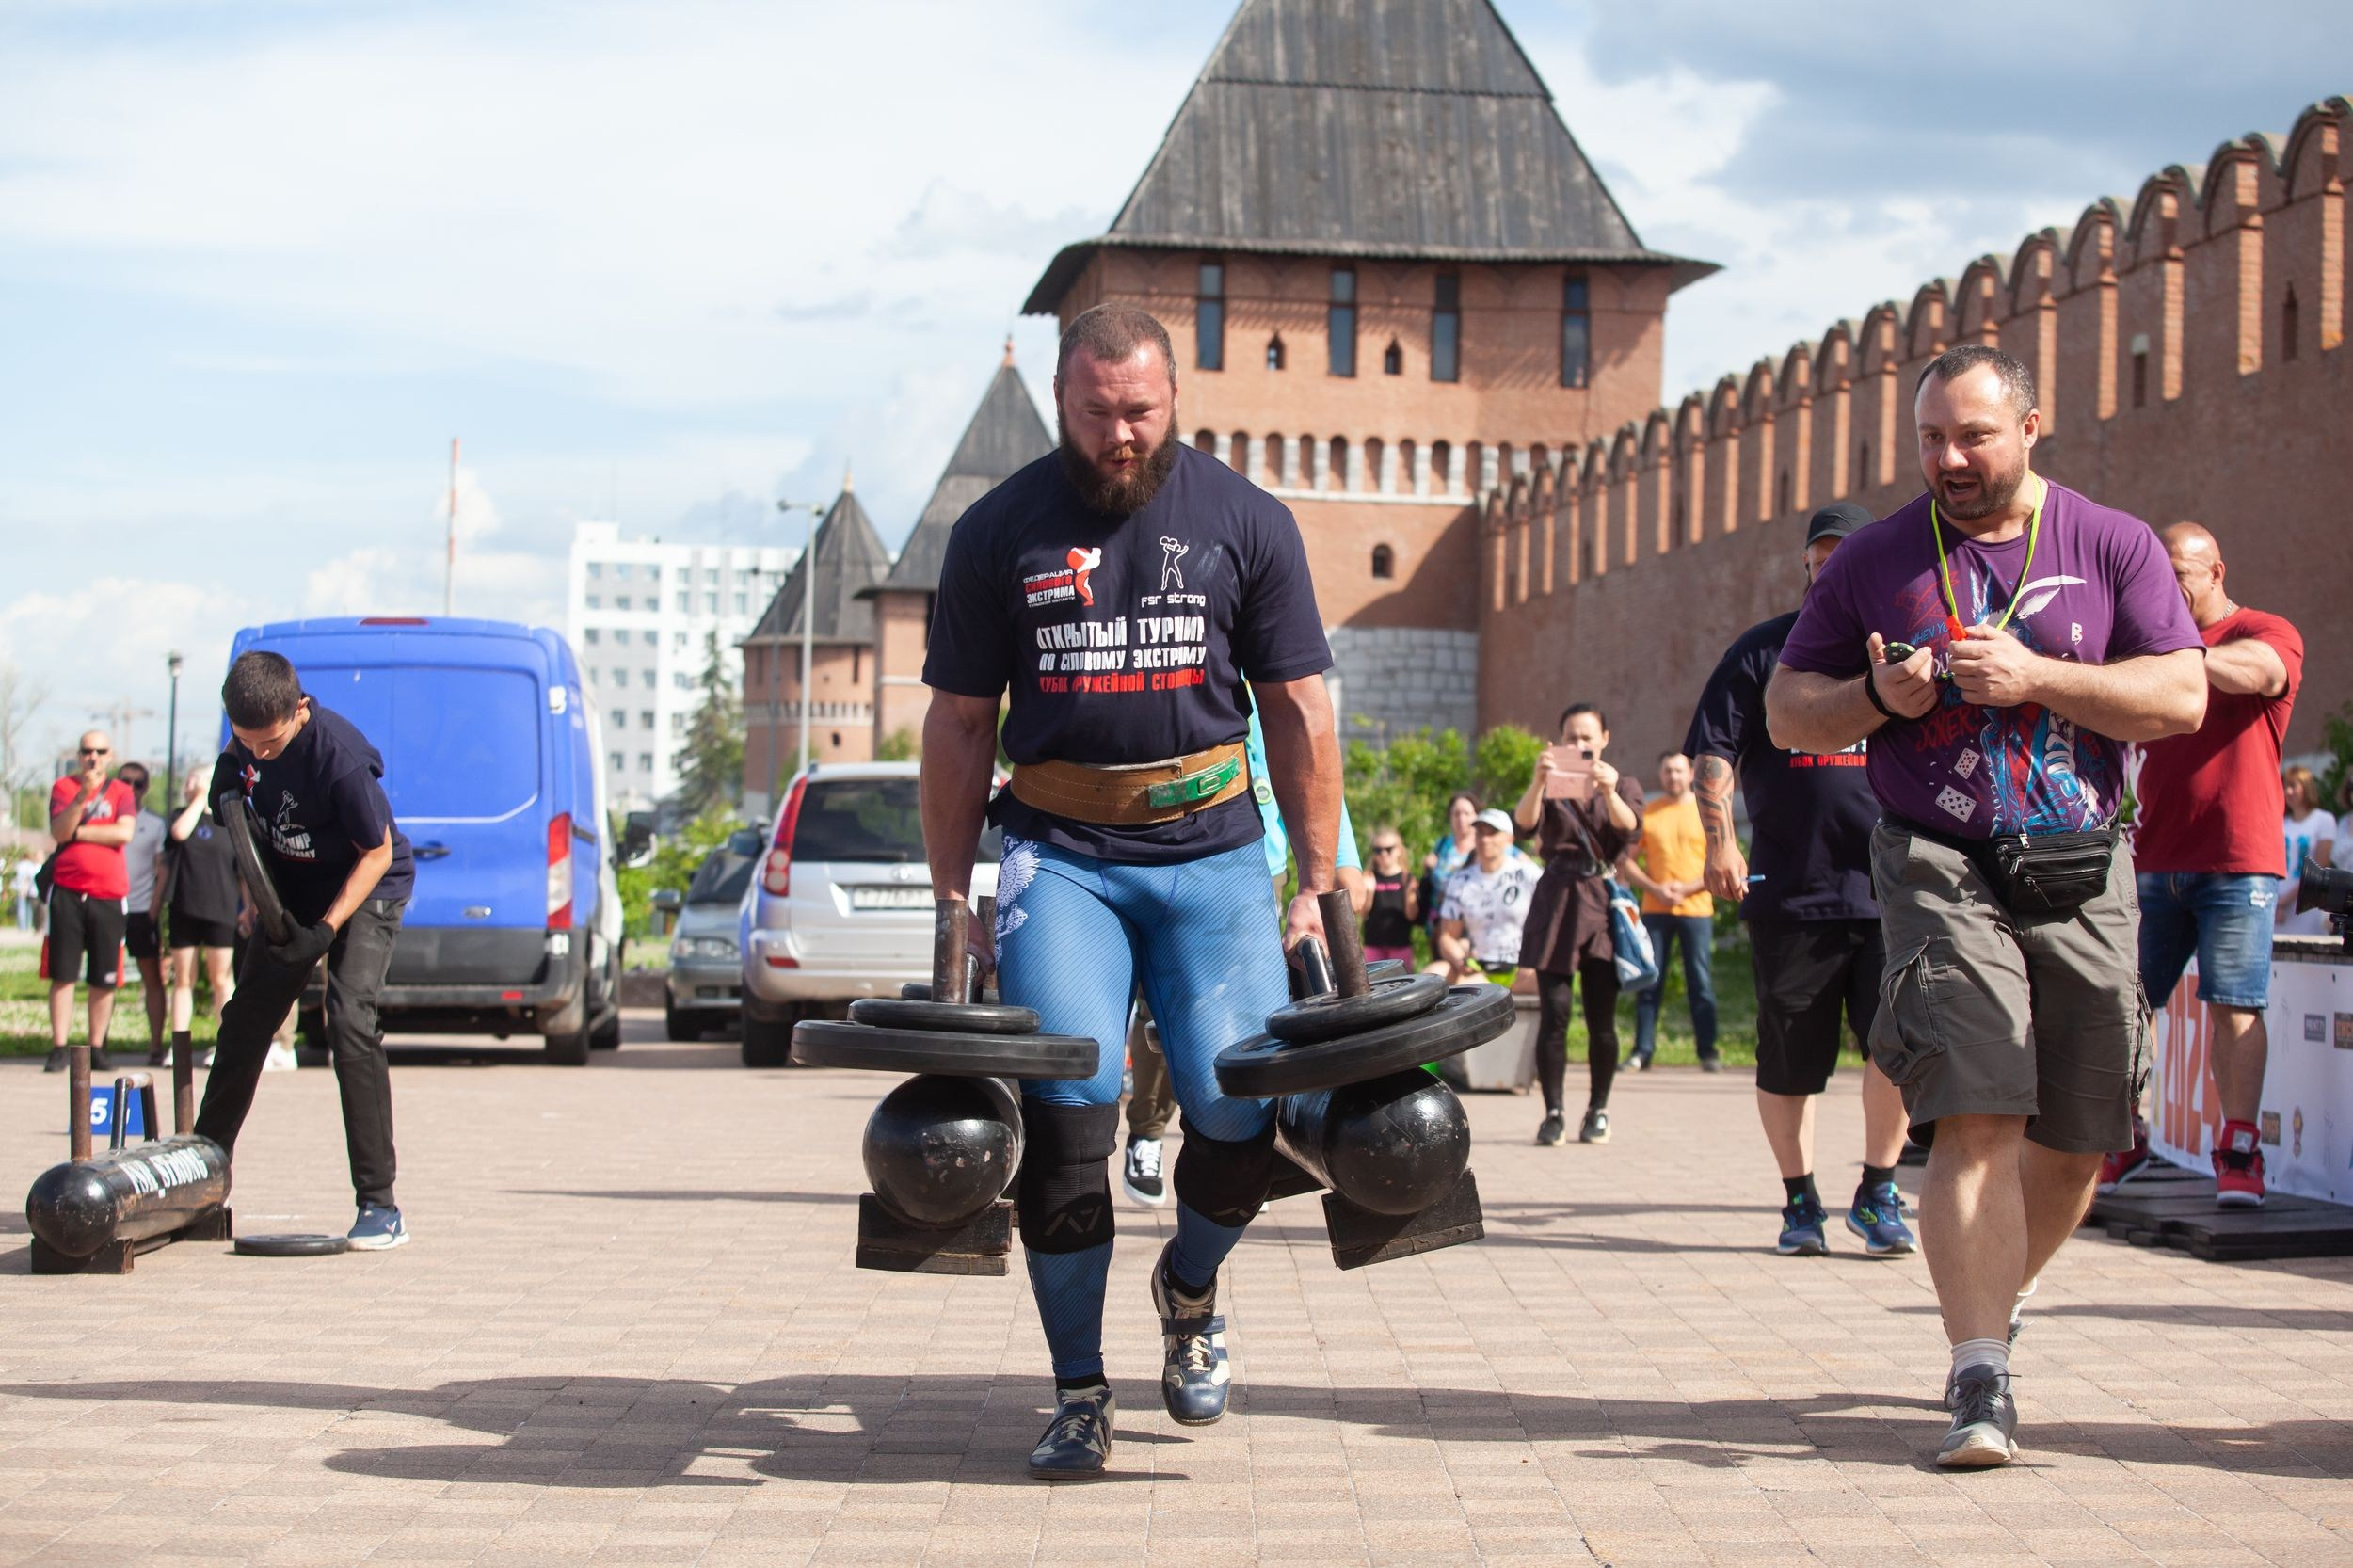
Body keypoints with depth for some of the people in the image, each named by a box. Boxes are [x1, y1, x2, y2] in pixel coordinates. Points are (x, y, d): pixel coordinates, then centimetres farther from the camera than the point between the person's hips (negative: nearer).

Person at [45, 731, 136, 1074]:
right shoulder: (63, 787, 8)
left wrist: (78, 831, -7)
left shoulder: (121, 791, 8)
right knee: (62, 974, -2)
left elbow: (124, 833, -9)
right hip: (67, 891, 0)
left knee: (104, 979, 2)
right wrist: (83, 794, -20)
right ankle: (59, 1049, 0)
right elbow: (59, 832, -8)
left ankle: (97, 1048, 10)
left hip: (108, 894, 0)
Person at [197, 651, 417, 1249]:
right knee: (245, 1020, 11)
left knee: (350, 1021, -22)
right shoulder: (250, 737, -14)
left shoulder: (339, 754, -33)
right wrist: (231, 796, -12)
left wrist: (326, 930, -29)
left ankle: (379, 1205, -20)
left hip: (366, 888, -7)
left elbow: (378, 851, -22)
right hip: (292, 888, 7)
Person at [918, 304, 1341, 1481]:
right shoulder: (1000, 533, 3)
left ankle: (1190, 1286, 25)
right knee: (1067, 1101, -14)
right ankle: (1078, 1394, 0)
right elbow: (960, 725, 8)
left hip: (1212, 850, 1)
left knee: (1243, 1106, -9)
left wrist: (1319, 882, 3)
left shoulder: (1245, 521, 4)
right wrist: (951, 898, 4)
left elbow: (1299, 712, 7)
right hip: (1059, 852, 0)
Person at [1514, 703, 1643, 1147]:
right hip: (1555, 902, 0)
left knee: (1601, 1018, -1)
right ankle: (1553, 1113, -3)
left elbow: (1628, 826, -11)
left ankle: (1598, 1110, 12)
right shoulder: (1551, 789, 12)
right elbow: (1524, 821, -10)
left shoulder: (1623, 786, 12)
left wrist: (1608, 792, -31)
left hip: (1602, 901, 0)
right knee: (1553, 1014, -8)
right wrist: (1538, 782, -29)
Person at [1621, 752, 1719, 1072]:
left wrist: (1686, 888, -12)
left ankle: (1708, 1053, 1)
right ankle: (1642, 1051, 4)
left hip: (1696, 909, -1)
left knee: (1701, 983, -3)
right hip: (1655, 910, 1)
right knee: (1649, 982, 0)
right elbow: (1627, 860, 6)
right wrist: (1654, 888, -9)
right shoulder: (1646, 813, 8)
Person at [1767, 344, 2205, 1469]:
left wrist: (2036, 676, -16)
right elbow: (1786, 711, 10)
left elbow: (2183, 698, -4)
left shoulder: (2114, 547, 5)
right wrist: (1877, 698, -10)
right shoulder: (1874, 562, 6)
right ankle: (1981, 1384, -17)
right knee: (1978, 1122, -16)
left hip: (2082, 875, 2)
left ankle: (1986, 1316, 32)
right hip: (1943, 870, -2)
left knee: (2077, 1145, 8)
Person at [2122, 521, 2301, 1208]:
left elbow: (2249, 671, -23)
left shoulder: (2268, 636, 1)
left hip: (2237, 859, -5)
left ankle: (2239, 1151, -3)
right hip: (2155, 860, 5)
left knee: (2235, 1008, -7)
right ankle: (2124, 1139, 13)